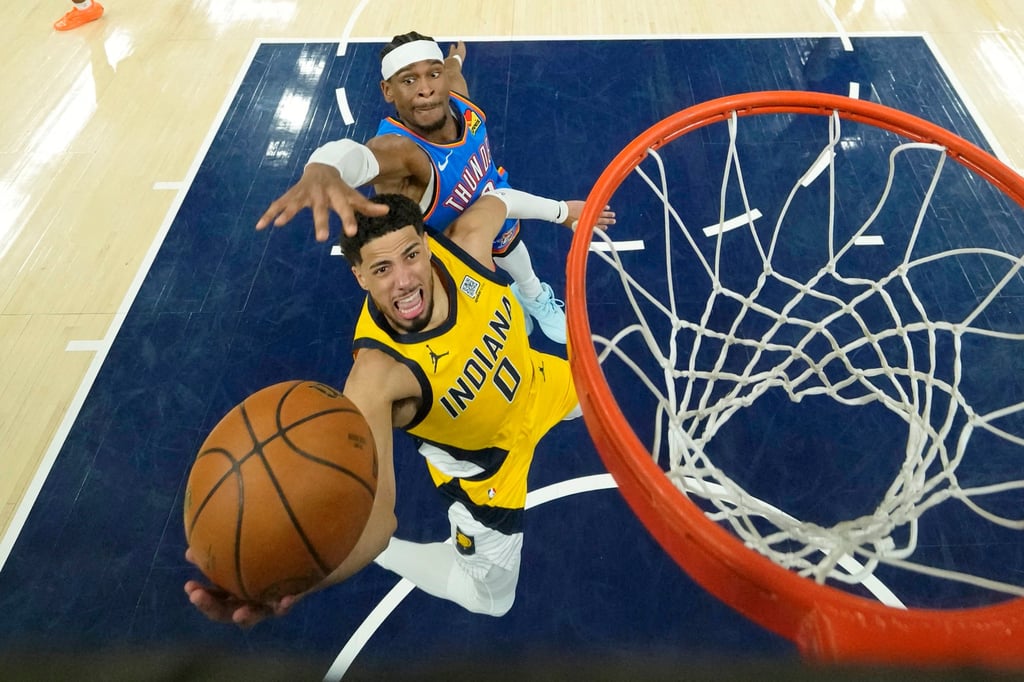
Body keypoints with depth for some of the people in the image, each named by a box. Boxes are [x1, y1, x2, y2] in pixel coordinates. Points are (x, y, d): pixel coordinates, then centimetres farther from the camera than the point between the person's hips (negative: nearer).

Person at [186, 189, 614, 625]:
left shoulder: (465, 244, -31)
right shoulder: (377, 372, -43)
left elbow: (497, 199, -6)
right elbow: (372, 509, -52)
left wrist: (562, 210, 10)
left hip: (535, 382, 6)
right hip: (484, 464, -5)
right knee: (488, 597, 9)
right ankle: (382, 552, 26)